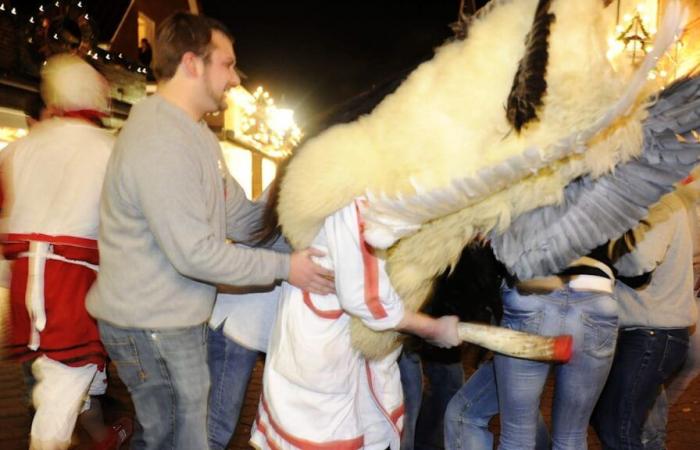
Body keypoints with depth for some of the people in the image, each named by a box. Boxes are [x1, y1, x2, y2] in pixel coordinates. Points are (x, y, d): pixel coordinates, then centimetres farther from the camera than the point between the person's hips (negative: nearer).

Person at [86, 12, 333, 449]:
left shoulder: (196, 132, 12)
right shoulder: (160, 142, -22)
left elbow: (237, 217, 6)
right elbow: (194, 253, -26)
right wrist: (284, 267, -19)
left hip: (180, 319, 9)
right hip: (153, 327, -9)